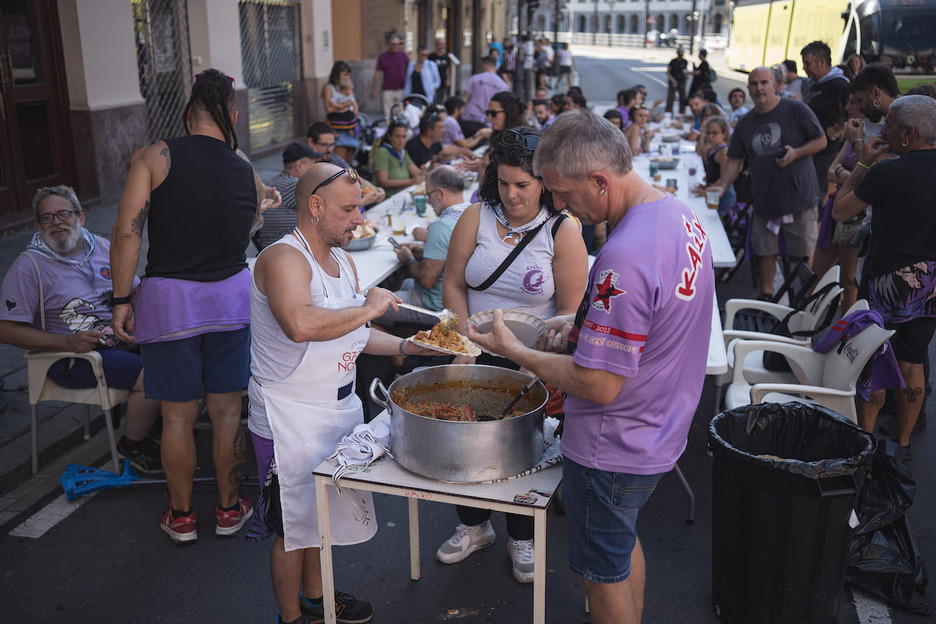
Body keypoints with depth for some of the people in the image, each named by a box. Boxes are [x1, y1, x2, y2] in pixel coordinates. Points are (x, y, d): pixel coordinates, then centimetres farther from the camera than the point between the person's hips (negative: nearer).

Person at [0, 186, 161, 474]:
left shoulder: (102, 246, 10)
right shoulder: (29, 265, -6)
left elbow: (135, 290, 19)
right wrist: (68, 342, -19)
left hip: (120, 339, 6)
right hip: (71, 361, -6)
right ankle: (132, 444, -1)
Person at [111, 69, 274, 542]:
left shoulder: (154, 158, -7)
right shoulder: (248, 176, 2)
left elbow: (127, 232, -12)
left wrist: (122, 299, -6)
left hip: (169, 299, -2)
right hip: (232, 298, 2)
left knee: (177, 415, 11)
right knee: (226, 410, 13)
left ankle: (181, 516, 26)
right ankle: (229, 508, 27)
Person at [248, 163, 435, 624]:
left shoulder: (343, 261, 9)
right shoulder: (283, 258, -21)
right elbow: (301, 326, -41)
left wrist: (406, 345, 4)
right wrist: (369, 307, -30)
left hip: (339, 409, 9)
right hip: (291, 418, -9)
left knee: (321, 511, 23)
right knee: (293, 525, 8)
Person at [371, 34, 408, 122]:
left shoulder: (403, 54, 4)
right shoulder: (382, 56, 2)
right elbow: (377, 73, 6)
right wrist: (373, 89, 5)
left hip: (401, 89, 0)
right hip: (387, 90, 0)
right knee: (388, 115, 0)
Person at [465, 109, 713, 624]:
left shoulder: (624, 258, -33)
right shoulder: (681, 215, -1)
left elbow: (599, 385, -29)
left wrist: (515, 352, -18)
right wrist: (584, 324, 5)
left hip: (611, 455, -9)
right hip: (659, 434, 10)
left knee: (604, 576, 13)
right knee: (625, 543, 30)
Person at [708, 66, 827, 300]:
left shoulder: (796, 110, -4)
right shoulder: (745, 123, 9)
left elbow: (821, 140, -1)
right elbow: (734, 160, 7)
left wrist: (796, 153, -18)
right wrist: (722, 186, -9)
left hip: (799, 197, -4)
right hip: (764, 200, 4)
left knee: (802, 254, 3)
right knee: (765, 252, 9)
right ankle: (765, 298, 23)